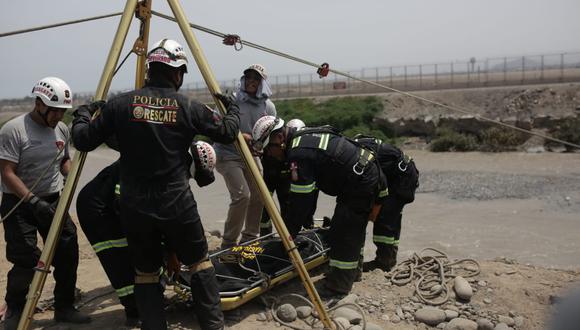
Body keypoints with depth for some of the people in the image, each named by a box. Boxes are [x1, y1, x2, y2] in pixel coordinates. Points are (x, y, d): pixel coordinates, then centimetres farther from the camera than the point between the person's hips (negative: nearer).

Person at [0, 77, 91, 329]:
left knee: (68, 253, 0)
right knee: (26, 260, -9)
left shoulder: (62, 129, 4)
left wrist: (69, 176, -3)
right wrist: (34, 202, -23)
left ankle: (64, 308, 17)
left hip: (54, 200, 6)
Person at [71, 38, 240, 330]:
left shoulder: (121, 104, -1)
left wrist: (82, 115, 23)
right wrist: (232, 109, 25)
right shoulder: (188, 107, -4)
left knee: (145, 273, 16)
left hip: (135, 208, 2)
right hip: (177, 205, -1)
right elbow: (228, 132, 5)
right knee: (199, 264, 16)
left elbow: (83, 141, 3)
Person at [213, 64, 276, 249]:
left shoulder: (268, 106, 2)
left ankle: (250, 237, 28)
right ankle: (228, 243, -2)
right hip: (228, 155, -6)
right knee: (242, 195, -17)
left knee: (258, 195, 8)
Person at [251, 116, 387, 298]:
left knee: (342, 234, -6)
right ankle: (351, 270, 38)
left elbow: (299, 201, -20)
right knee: (352, 228, 22)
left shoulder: (299, 154, -24)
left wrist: (287, 235, -9)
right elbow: (308, 191, 16)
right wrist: (307, 219, 20)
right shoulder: (304, 137, 8)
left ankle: (338, 285, 4)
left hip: (360, 184, -11)